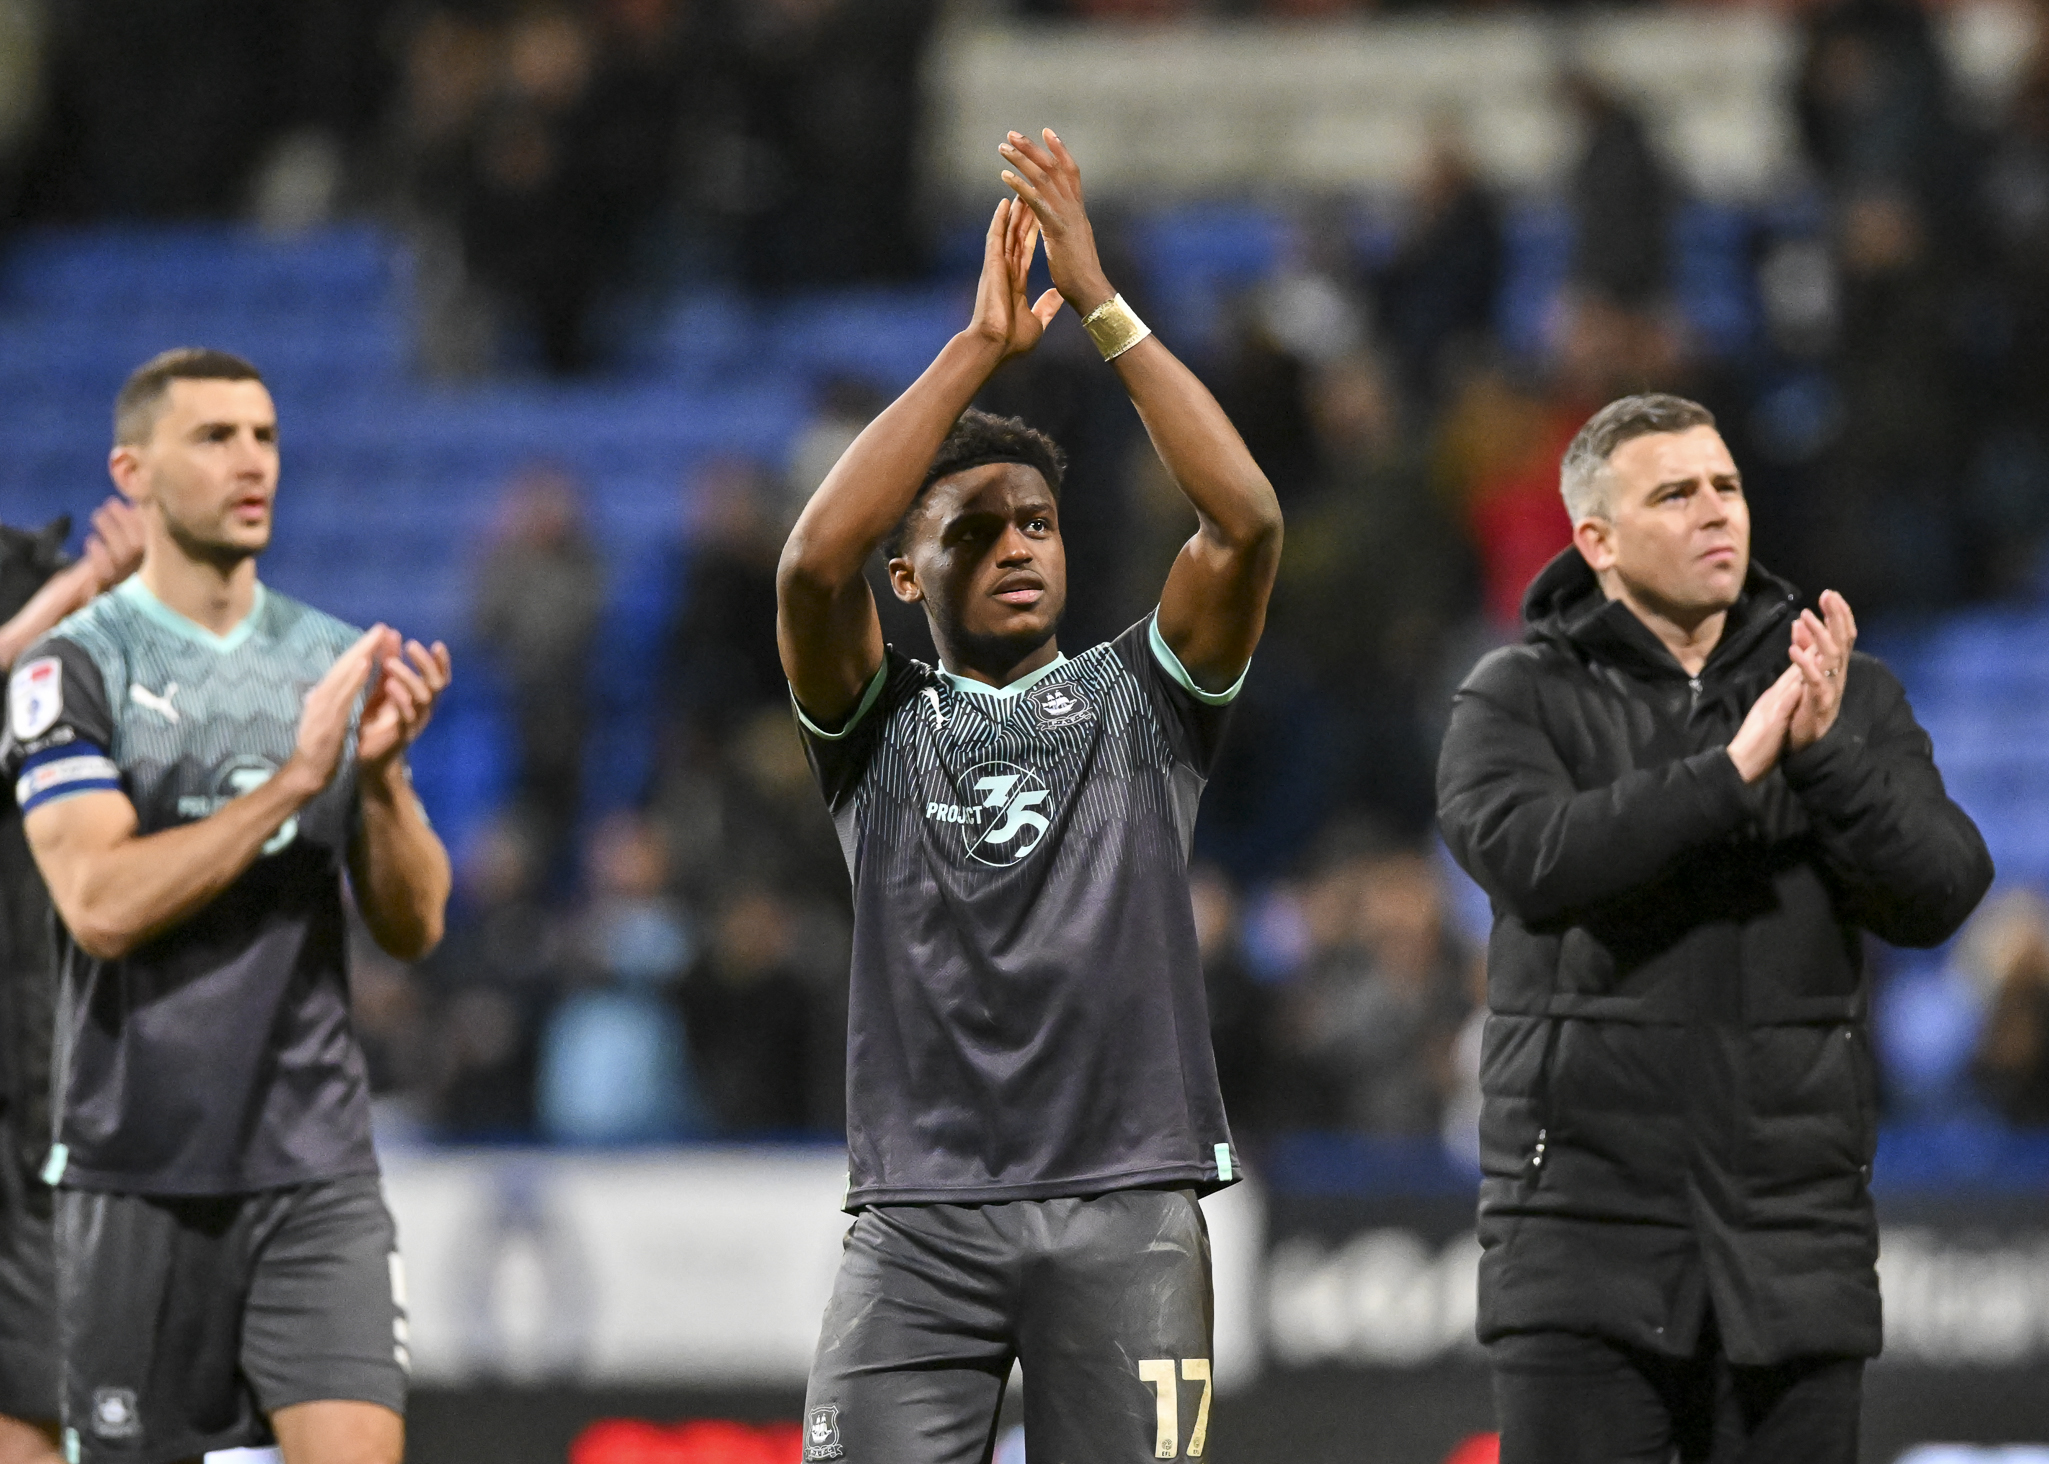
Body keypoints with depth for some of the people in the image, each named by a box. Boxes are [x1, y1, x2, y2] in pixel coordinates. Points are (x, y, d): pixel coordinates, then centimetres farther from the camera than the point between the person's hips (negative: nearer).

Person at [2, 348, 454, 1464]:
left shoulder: (337, 661, 11)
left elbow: (413, 928, 8)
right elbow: (100, 903, -17)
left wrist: (382, 774, -10)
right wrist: (293, 779, -19)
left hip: (316, 1165, 3)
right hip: (138, 1167, -3)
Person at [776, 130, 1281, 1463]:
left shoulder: (1139, 699, 13)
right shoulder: (878, 722, 12)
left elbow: (1247, 524, -3)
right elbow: (814, 563, -8)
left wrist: (1104, 308, -7)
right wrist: (980, 349, -7)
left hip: (1125, 1211, 0)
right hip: (922, 1215, 0)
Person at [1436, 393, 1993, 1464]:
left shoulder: (1847, 694, 9)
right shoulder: (1518, 700, 1)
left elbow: (1939, 893, -4)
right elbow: (1531, 859, -19)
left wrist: (1826, 755, -20)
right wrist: (1733, 770, -24)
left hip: (1790, 1239, 3)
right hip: (1587, 1222, -3)